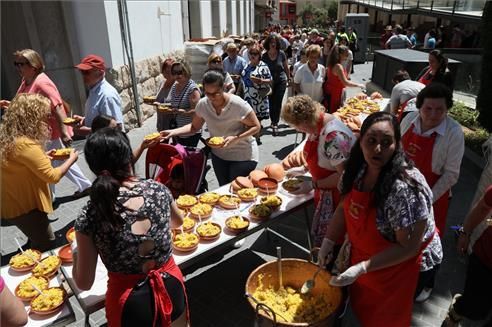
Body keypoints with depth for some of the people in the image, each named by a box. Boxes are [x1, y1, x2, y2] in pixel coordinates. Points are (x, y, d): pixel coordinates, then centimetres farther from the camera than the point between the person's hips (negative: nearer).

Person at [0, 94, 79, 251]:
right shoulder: (25, 144, -29)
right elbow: (52, 176, -23)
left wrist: (45, 157, 8)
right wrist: (71, 159, -8)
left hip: (14, 203, 9)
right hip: (24, 207, -9)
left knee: (38, 243, 25)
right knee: (46, 246, 8)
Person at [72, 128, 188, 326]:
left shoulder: (89, 217, -20)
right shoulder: (158, 190, -14)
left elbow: (84, 283, -9)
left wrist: (76, 251, 10)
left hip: (130, 301, -1)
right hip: (171, 286, 2)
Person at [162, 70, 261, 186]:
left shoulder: (238, 104, -23)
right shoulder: (203, 104, -9)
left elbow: (256, 126, -14)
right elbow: (194, 127, 4)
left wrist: (236, 138, -28)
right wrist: (173, 132, -10)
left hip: (243, 156, -4)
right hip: (218, 155, 5)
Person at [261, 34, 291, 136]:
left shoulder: (281, 54, -6)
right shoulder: (264, 56, -5)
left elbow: (286, 67, 6)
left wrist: (289, 78, 13)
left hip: (281, 81, -1)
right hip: (269, 82, 1)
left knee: (277, 103, -6)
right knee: (271, 103, 8)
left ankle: (275, 124, -1)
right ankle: (273, 121, 27)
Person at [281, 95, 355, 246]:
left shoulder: (333, 136, -31)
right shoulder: (316, 125, -1)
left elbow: (343, 175, -28)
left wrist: (313, 184, -21)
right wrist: (303, 169, 10)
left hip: (337, 194, -8)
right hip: (324, 192, 8)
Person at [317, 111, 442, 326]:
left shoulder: (405, 189, -34)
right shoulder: (358, 168, -12)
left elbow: (407, 248, -28)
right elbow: (345, 207, 3)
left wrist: (362, 268, -30)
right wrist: (328, 241, -3)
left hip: (396, 267, -6)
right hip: (361, 256, 6)